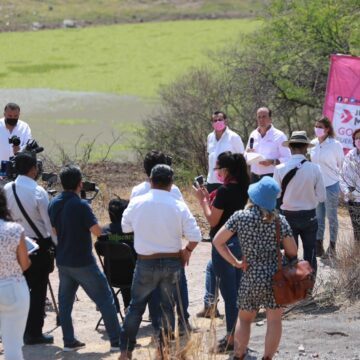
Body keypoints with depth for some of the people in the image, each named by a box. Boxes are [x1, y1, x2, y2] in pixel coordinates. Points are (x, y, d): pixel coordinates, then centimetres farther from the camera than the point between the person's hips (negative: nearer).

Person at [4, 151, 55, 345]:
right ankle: (34, 333, 7)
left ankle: (20, 331, 17)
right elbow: (49, 222, -15)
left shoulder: (7, 189, -2)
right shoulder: (38, 191, -16)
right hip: (39, 245, -5)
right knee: (38, 290, 4)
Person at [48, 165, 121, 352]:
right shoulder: (81, 205, -19)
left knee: (65, 301, 13)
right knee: (105, 299, 1)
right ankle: (116, 341, 0)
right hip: (82, 262, -6)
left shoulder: (54, 204, 2)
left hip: (62, 261, 6)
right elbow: (97, 231, -17)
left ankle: (69, 341, 11)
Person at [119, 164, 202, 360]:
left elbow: (125, 227, 8)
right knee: (168, 307, 14)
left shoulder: (137, 203, -7)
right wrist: (187, 250, 8)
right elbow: (195, 236, -12)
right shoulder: (179, 207, -10)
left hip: (146, 263, 0)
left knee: (136, 306, 12)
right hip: (172, 263, 0)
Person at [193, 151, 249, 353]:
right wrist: (208, 199, 11)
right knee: (238, 291, 15)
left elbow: (213, 220, -15)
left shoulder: (225, 190, -19)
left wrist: (202, 200, -5)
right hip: (240, 242, 8)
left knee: (229, 293, -1)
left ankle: (231, 339, 4)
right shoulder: (242, 189, 6)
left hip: (224, 243, -8)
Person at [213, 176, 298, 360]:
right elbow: (292, 252, 1)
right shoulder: (279, 220, -5)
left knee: (244, 318, 18)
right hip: (275, 276, 0)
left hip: (251, 277, 0)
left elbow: (218, 241, -2)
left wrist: (235, 262, 3)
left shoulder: (240, 217, -6)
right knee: (274, 319, 9)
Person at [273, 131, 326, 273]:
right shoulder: (315, 169, -14)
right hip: (309, 216, 0)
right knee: (310, 254, 13)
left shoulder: (280, 169, -16)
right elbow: (322, 197, -8)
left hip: (288, 216, 0)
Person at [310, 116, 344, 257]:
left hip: (331, 186, -4)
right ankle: (319, 244, 17)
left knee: (332, 217, 5)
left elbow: (340, 164, 0)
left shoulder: (335, 145, -12)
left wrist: (332, 175, 9)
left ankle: (332, 245, 16)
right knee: (318, 217, 10)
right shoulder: (313, 144, 1)